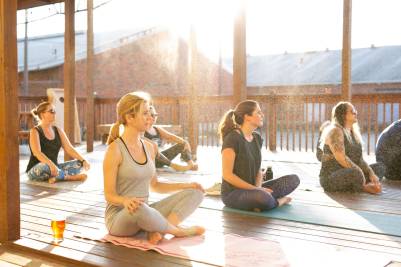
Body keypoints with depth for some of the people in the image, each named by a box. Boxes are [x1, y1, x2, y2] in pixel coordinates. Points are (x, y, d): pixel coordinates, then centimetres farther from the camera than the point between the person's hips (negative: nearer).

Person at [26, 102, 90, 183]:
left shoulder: (58, 130, 10)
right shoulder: (35, 131, -9)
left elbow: (69, 148, 2)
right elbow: (37, 152, -26)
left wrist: (83, 160, -15)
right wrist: (50, 164, -44)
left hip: (54, 168, 6)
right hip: (36, 171, -6)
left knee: (79, 164, -11)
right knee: (44, 167, -40)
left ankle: (57, 177, -30)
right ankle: (71, 177, -22)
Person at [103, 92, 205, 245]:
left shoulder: (149, 147, 7)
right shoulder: (115, 150, -13)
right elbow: (109, 195, -13)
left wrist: (186, 185, 7)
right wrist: (126, 200, -35)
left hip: (144, 214, 7)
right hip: (119, 216, -7)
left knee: (195, 193, -3)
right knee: (139, 208, -42)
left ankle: (157, 231, -24)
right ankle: (178, 230, -13)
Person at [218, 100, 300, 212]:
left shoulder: (257, 138, 8)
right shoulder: (232, 139, -16)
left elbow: (258, 169, 13)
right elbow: (227, 174, -19)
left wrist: (258, 187, -9)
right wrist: (256, 189, -18)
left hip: (252, 190, 7)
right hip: (233, 193, -7)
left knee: (293, 179, -3)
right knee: (263, 198, -37)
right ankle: (277, 201, -5)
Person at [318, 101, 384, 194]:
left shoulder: (353, 133, 14)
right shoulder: (335, 131, -13)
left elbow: (359, 159, 8)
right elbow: (341, 158, -23)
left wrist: (371, 174, -7)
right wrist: (361, 173, -19)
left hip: (347, 176, 9)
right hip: (331, 179, -9)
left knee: (377, 168, 10)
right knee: (356, 173, -36)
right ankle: (364, 188, -7)